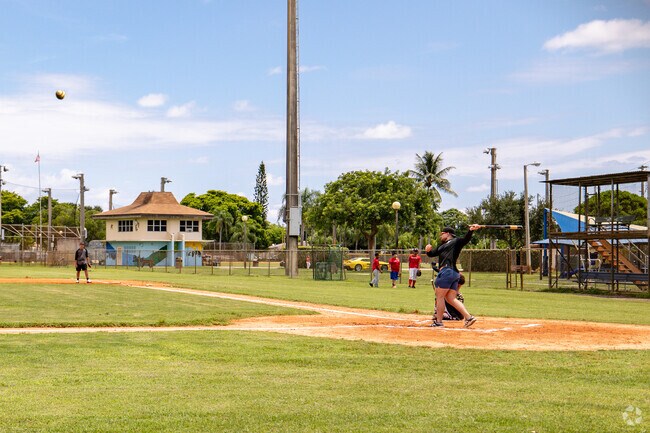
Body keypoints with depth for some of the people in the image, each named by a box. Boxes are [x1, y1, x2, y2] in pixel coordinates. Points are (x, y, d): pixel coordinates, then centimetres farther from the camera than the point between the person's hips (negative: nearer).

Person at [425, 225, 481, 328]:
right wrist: (428, 250, 3)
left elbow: (465, 239, -14)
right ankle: (469, 317, -3)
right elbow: (432, 254, 27)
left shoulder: (456, 241, 3)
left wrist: (471, 230, -34)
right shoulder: (442, 246, 29)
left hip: (448, 271, -9)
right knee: (451, 299, 4)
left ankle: (438, 321, 0)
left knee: (439, 296, -4)